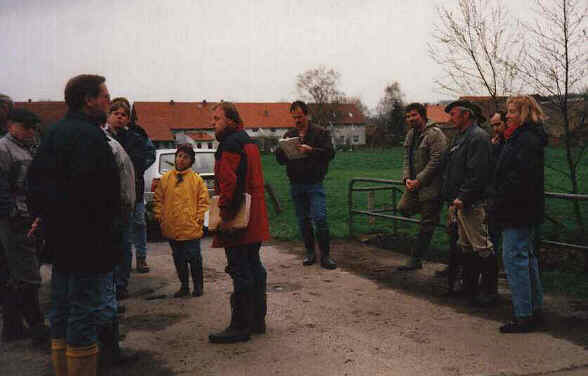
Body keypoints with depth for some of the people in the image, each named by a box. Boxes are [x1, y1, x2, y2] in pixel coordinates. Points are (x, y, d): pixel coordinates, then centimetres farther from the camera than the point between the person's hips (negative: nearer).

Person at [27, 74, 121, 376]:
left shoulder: (53, 133, 14)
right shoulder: (88, 135, -16)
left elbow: (35, 179, 17)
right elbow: (90, 191, -25)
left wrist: (49, 216, 18)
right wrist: (106, 233, -16)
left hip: (59, 239, 10)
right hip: (89, 241, -10)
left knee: (61, 313, 17)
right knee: (84, 315, -2)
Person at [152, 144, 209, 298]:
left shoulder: (197, 179, 0)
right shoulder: (165, 178, 7)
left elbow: (203, 201, 1)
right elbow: (158, 199, 12)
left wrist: (199, 218, -7)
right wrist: (159, 216, 3)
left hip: (191, 229, -3)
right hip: (171, 228, 3)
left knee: (194, 259, 3)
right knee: (178, 259, 13)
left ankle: (198, 286, 19)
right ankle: (184, 286, 26)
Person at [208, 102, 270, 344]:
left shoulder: (231, 144, -14)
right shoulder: (247, 141, 19)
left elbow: (229, 182, -25)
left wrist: (225, 215, -21)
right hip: (254, 222, 10)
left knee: (240, 272, -5)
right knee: (254, 267, 16)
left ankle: (240, 326, 2)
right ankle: (257, 320, 26)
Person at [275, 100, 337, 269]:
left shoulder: (321, 133, 2)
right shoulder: (288, 135, 13)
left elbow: (330, 153, -9)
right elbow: (280, 159, 10)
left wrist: (311, 150, -23)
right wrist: (283, 149, -12)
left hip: (314, 184, -4)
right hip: (296, 184, 4)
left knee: (320, 219, -11)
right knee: (303, 220, 9)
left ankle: (325, 255, -1)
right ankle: (310, 252, 21)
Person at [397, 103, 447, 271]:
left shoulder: (435, 134, -14)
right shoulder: (410, 134, 13)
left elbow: (436, 161, -19)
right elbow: (407, 158, 14)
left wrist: (419, 180, -19)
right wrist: (407, 178, -2)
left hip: (430, 186, -8)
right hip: (414, 184, 8)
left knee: (426, 225, 0)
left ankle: (416, 260, 7)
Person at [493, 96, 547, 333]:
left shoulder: (527, 140, -17)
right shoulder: (520, 138, 16)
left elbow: (521, 177, -25)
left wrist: (502, 203, -19)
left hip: (518, 213, -11)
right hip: (524, 211, 11)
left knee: (514, 258, -7)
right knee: (527, 258, 17)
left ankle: (523, 316, -2)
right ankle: (535, 310, 27)